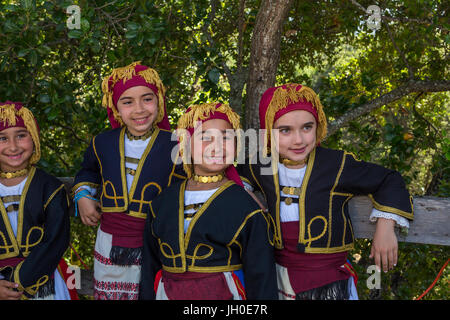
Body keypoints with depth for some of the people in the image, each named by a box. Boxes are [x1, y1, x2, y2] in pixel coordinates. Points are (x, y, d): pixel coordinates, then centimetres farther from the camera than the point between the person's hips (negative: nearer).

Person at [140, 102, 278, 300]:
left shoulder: (245, 206, -7)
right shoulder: (162, 203, 4)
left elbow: (261, 277, -5)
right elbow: (150, 265, 11)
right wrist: (147, 296, 8)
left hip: (224, 293, -3)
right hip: (168, 293, 3)